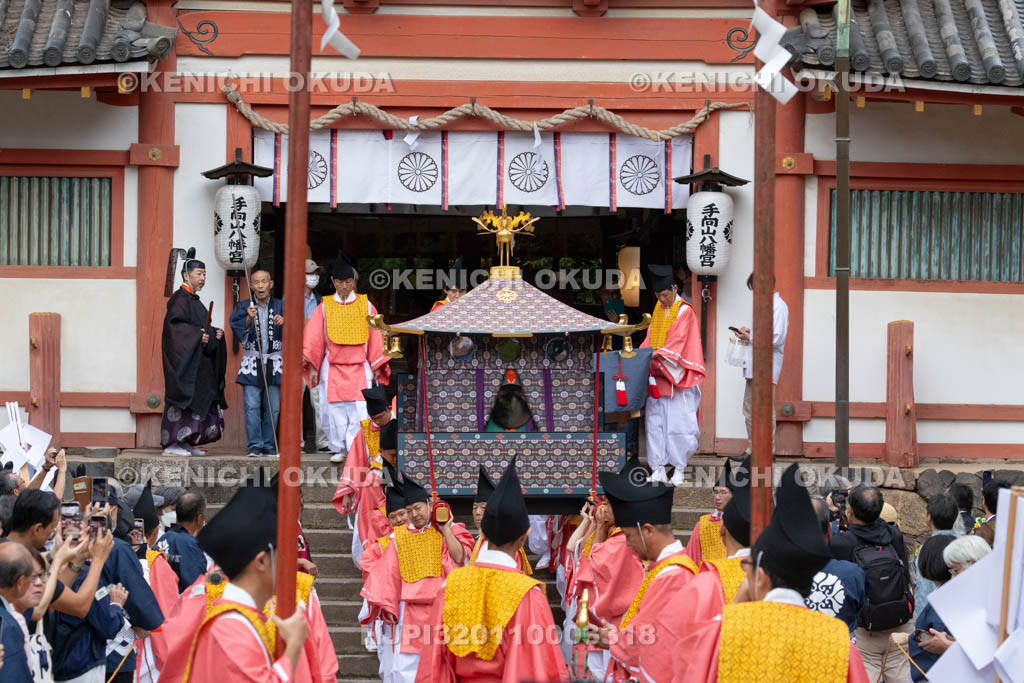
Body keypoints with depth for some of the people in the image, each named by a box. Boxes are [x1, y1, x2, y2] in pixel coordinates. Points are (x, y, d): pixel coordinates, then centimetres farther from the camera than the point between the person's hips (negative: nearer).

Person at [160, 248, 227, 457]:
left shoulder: (194, 300, 20)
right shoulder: (180, 299, -10)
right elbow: (174, 324, -23)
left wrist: (214, 334, 6)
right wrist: (197, 335, -29)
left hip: (199, 361, 10)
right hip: (184, 359, -10)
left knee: (202, 401, 8)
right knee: (184, 400, -10)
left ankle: (187, 442, 12)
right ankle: (171, 443, -7)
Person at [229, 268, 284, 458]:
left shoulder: (279, 306, 7)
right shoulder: (243, 307, 6)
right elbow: (236, 327, -9)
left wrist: (283, 321, -31)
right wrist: (249, 319, -28)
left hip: (274, 363, 1)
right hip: (252, 363, -1)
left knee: (273, 407, 0)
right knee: (252, 406, -9)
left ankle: (269, 446, 9)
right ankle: (255, 446, -7)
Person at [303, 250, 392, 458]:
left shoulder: (366, 306, 7)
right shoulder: (325, 307, 5)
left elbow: (375, 336, 9)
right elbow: (313, 337, 4)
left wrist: (377, 367, 6)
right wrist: (312, 366, -3)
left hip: (359, 369, 0)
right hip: (332, 369, 0)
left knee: (360, 411, -9)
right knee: (334, 411, 0)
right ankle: (338, 449, 14)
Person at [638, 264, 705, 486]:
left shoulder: (685, 312, -5)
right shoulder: (658, 310, 14)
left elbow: (679, 340, -14)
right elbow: (650, 338, 16)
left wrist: (661, 353, -27)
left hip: (676, 376, -6)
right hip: (657, 376, 6)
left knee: (677, 423, -5)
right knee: (655, 422, 0)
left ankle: (679, 470, 0)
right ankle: (658, 470, 0)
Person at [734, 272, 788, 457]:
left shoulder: (778, 306, -11)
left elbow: (776, 339, -19)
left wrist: (751, 338, -13)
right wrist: (749, 332, 9)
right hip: (753, 367, 10)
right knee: (749, 410, 13)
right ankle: (752, 450, 19)